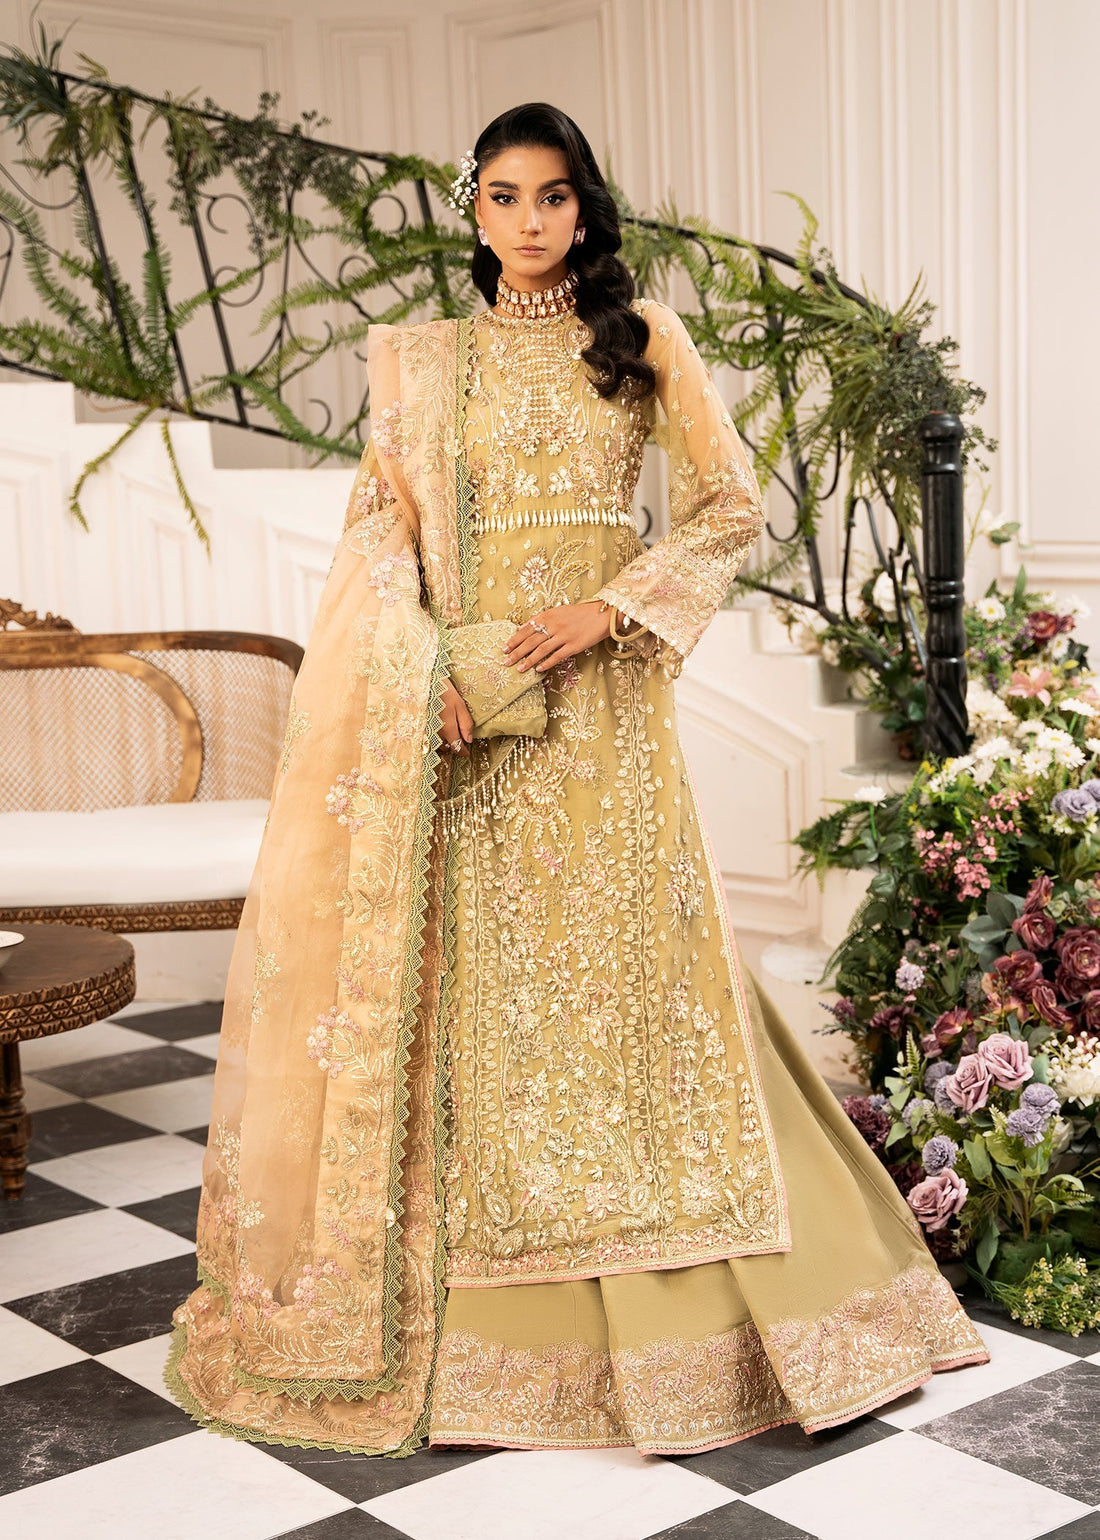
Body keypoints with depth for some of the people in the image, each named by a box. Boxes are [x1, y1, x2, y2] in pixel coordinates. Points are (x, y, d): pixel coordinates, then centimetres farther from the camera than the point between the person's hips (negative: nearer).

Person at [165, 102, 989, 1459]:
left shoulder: (643, 342, 8)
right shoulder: (430, 358, 12)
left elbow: (730, 508, 1)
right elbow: (382, 524, 5)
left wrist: (607, 607, -11)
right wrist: (427, 668, -12)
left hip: (599, 698, -1)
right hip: (463, 696, 1)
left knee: (622, 953, -2)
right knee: (472, 968, -1)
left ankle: (659, 1303, 10)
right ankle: (475, 1310, 8)